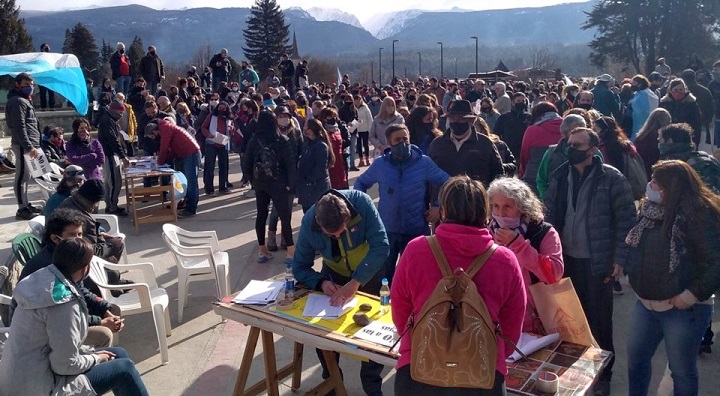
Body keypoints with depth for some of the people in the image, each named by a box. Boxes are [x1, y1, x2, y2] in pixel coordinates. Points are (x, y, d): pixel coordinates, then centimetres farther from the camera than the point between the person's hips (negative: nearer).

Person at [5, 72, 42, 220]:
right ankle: (22, 209, -6)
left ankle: (26, 205, 21)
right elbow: (19, 128, -19)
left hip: (28, 144, 10)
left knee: (25, 176, 14)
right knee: (22, 176, -8)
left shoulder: (24, 100, 22)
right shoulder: (17, 101, -11)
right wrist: (29, 147, -24)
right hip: (23, 146, -10)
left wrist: (33, 145, 19)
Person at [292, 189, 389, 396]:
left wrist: (355, 282, -42)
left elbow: (380, 245, -36)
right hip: (335, 276, 2)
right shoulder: (308, 223, -28)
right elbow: (299, 266, -17)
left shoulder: (361, 202, -35)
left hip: (369, 274, -1)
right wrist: (321, 282, -36)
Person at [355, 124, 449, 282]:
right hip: (387, 229, 2)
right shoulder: (380, 164, -1)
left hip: (416, 230, -1)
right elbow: (360, 183, 14)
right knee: (385, 273, 15)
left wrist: (438, 206, -7)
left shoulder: (424, 162, -6)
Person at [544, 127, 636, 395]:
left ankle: (602, 373, 26)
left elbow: (626, 219, -8)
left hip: (597, 261, -3)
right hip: (566, 258, 4)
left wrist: (620, 258, -11)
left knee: (599, 318, 8)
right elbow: (550, 216, 7)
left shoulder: (611, 178, -9)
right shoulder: (559, 176, 3)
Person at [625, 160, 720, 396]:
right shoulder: (649, 209, 5)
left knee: (682, 369, 10)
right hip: (645, 303, 7)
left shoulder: (698, 215, -18)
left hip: (681, 308, -7)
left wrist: (693, 295, -22)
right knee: (636, 357, 17)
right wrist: (635, 278, 8)